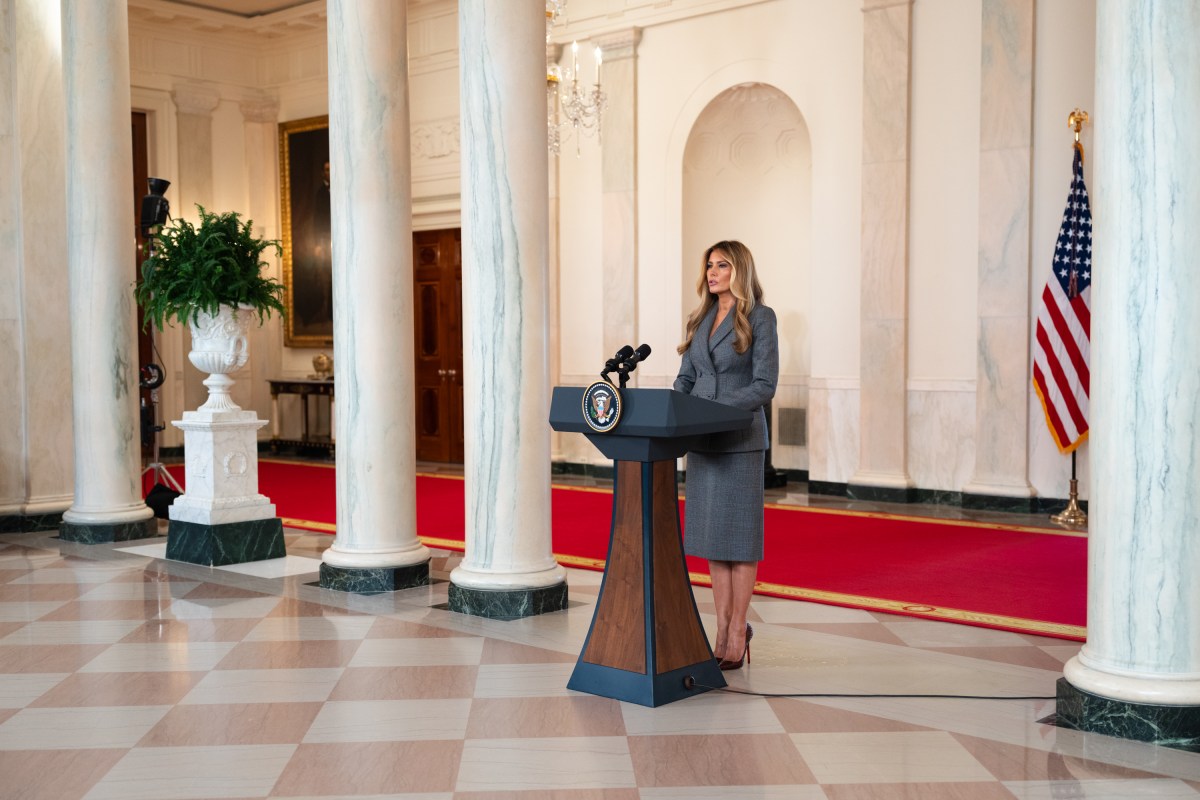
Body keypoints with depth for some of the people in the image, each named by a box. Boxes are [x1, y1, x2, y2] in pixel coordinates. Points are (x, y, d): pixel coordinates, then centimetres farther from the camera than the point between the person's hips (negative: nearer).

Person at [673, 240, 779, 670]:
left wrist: (719, 407, -21)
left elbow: (764, 385, -11)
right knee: (710, 536, 8)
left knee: (738, 537, 0)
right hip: (701, 440, 6)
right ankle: (723, 629, 17)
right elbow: (685, 378, 14)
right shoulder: (700, 319, 13)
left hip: (740, 439, -6)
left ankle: (737, 634, 8)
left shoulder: (760, 318, -5)